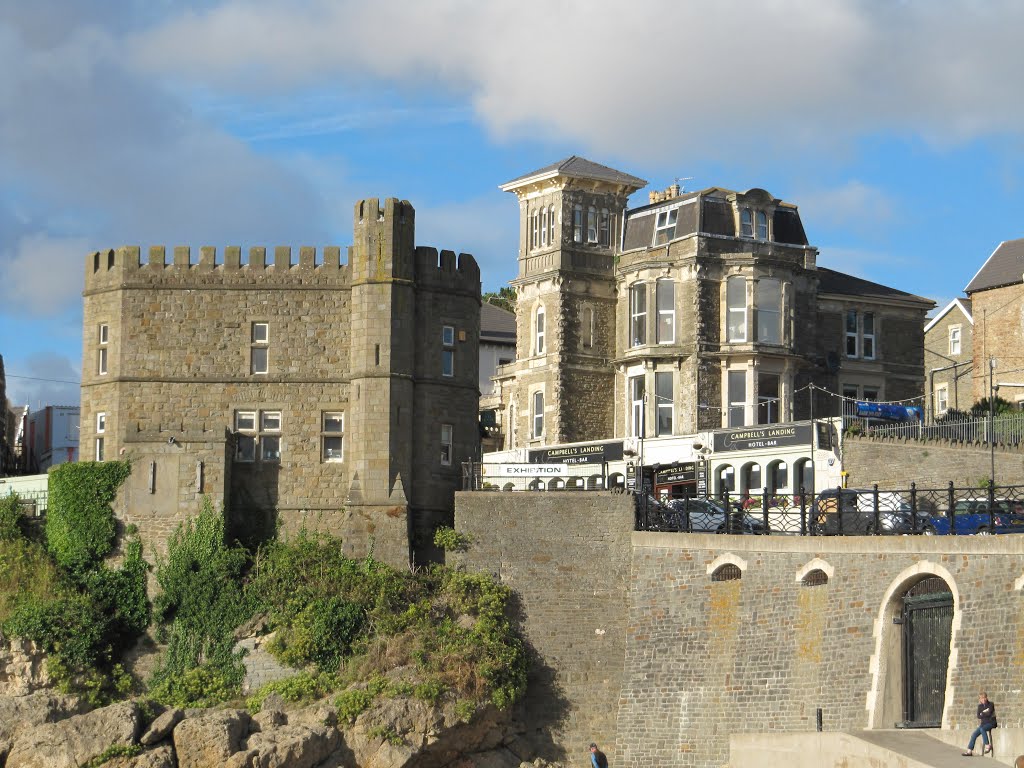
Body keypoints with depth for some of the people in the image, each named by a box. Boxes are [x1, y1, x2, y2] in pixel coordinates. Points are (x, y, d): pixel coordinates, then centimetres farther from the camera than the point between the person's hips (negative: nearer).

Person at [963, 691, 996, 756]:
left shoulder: (991, 704, -3)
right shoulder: (980, 706, 11)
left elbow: (989, 714, -17)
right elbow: (978, 716, 1)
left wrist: (982, 714, -2)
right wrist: (985, 712, -9)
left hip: (991, 723, -6)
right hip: (983, 723, 6)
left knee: (982, 728, -36)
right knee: (974, 735, -11)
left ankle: (988, 745, -29)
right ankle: (969, 751, -11)